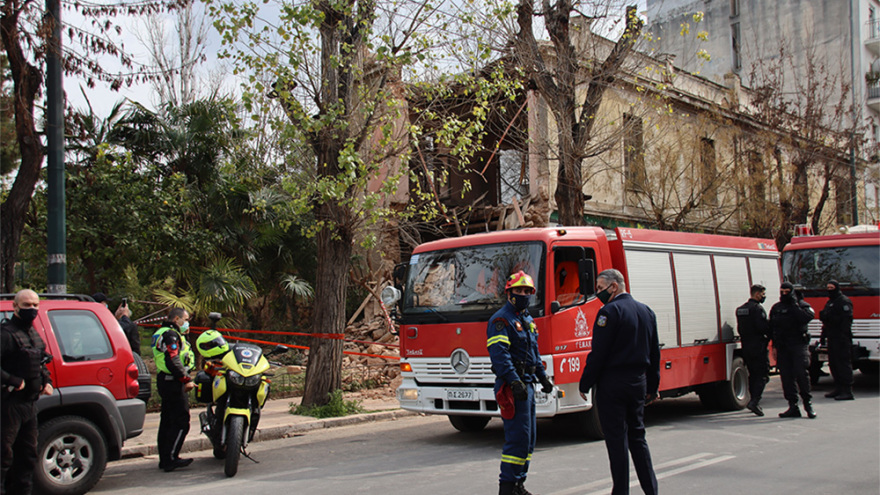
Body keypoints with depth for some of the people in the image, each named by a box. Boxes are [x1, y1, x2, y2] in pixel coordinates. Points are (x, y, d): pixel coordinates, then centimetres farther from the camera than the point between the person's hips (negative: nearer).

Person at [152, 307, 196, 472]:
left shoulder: (163, 333, 21)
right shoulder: (171, 335, -14)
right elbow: (173, 361, -24)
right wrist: (186, 379, -23)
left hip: (165, 381, 11)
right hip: (173, 383, -11)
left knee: (167, 421, 14)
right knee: (181, 422, -9)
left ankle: (164, 458, 20)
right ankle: (170, 459, -9)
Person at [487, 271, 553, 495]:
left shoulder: (527, 320, 19)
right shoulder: (501, 319, -10)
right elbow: (499, 354, -21)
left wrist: (543, 377, 22)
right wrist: (514, 381, -28)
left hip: (527, 384, 10)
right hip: (512, 385, -10)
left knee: (529, 437, 12)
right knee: (518, 436, -11)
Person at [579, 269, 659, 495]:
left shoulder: (610, 311, -13)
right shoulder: (646, 312, 12)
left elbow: (598, 353, -15)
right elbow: (655, 353, 16)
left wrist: (585, 384, -7)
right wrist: (652, 387, 21)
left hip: (612, 383, -7)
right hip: (639, 383, 7)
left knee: (616, 439, 0)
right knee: (637, 436, 15)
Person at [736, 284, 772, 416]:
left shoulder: (740, 309, 15)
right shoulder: (757, 308, -13)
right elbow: (763, 327, -20)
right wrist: (769, 335, -2)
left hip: (746, 347, 8)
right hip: (758, 347, -8)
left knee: (753, 375, 16)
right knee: (763, 375, -6)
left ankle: (755, 402, 21)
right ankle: (754, 401, -18)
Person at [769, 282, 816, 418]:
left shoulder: (801, 305, 3)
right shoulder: (776, 308, 16)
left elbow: (806, 318, -17)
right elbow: (772, 327, 17)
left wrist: (794, 306, -13)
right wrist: (774, 346, 11)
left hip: (799, 344, -4)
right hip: (782, 347, 4)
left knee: (801, 373, -12)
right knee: (786, 376, 2)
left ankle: (808, 403, 1)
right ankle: (793, 406, 7)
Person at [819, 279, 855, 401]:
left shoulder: (844, 301, -7)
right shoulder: (829, 302, 22)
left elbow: (846, 320, -17)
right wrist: (823, 335, 21)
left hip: (841, 339, -10)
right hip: (832, 338, 10)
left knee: (843, 362, -9)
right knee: (833, 363, 11)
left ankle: (847, 391, -9)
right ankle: (839, 388, 18)